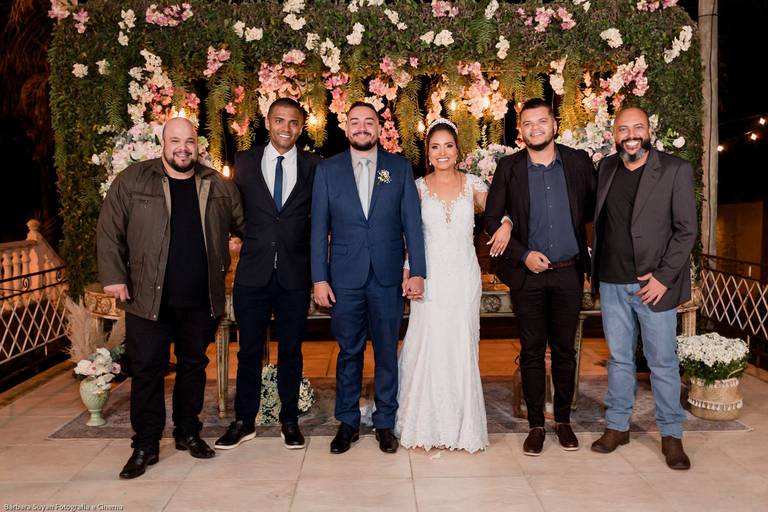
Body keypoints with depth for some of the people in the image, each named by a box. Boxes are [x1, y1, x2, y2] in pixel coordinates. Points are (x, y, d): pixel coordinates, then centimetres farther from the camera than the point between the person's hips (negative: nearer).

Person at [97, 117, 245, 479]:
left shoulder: (218, 186, 7)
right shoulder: (132, 181, 0)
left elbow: (244, 224, 15)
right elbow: (109, 230, -1)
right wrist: (113, 275, -8)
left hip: (201, 300, 3)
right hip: (149, 298, -2)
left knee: (194, 365, 13)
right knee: (146, 370, 3)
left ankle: (188, 432, 30)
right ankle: (145, 445, 17)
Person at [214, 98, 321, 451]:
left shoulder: (314, 166, 3)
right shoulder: (244, 162, 5)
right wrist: (252, 238, 1)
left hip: (295, 275, 0)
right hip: (253, 273, 1)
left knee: (291, 351, 11)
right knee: (249, 351, 10)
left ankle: (289, 420, 26)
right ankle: (244, 421, 25)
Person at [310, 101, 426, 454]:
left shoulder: (400, 167, 4)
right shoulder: (327, 169, 4)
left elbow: (412, 223, 2)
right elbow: (319, 228, 2)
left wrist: (417, 272, -4)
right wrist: (319, 278, -3)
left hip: (388, 277, 0)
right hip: (345, 278, 0)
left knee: (386, 352, 10)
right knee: (349, 352, 10)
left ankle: (385, 422, 25)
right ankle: (348, 422, 25)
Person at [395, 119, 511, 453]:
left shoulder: (472, 184, 5)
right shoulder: (418, 187, 5)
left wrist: (506, 224, -10)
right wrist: (408, 271, -4)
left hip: (464, 277, 1)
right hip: (429, 277, 0)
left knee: (461, 349, 5)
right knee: (429, 347, 0)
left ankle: (461, 426, 19)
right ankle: (426, 425, 15)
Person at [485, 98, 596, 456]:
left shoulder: (579, 162, 3)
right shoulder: (509, 167, -1)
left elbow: (594, 208, 10)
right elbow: (491, 218, -1)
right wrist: (523, 254, -11)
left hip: (568, 273, 1)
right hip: (527, 273, -1)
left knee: (565, 350, 11)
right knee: (532, 352, 7)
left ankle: (563, 420, 27)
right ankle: (535, 425, 19)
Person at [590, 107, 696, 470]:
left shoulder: (676, 170, -4)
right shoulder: (606, 169, 8)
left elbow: (687, 230, -6)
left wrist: (664, 277, -12)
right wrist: (597, 269, 6)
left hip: (654, 284, -3)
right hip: (612, 284, 4)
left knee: (663, 362, 5)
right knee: (619, 359, 13)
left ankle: (671, 435, 20)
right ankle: (617, 426, 25)